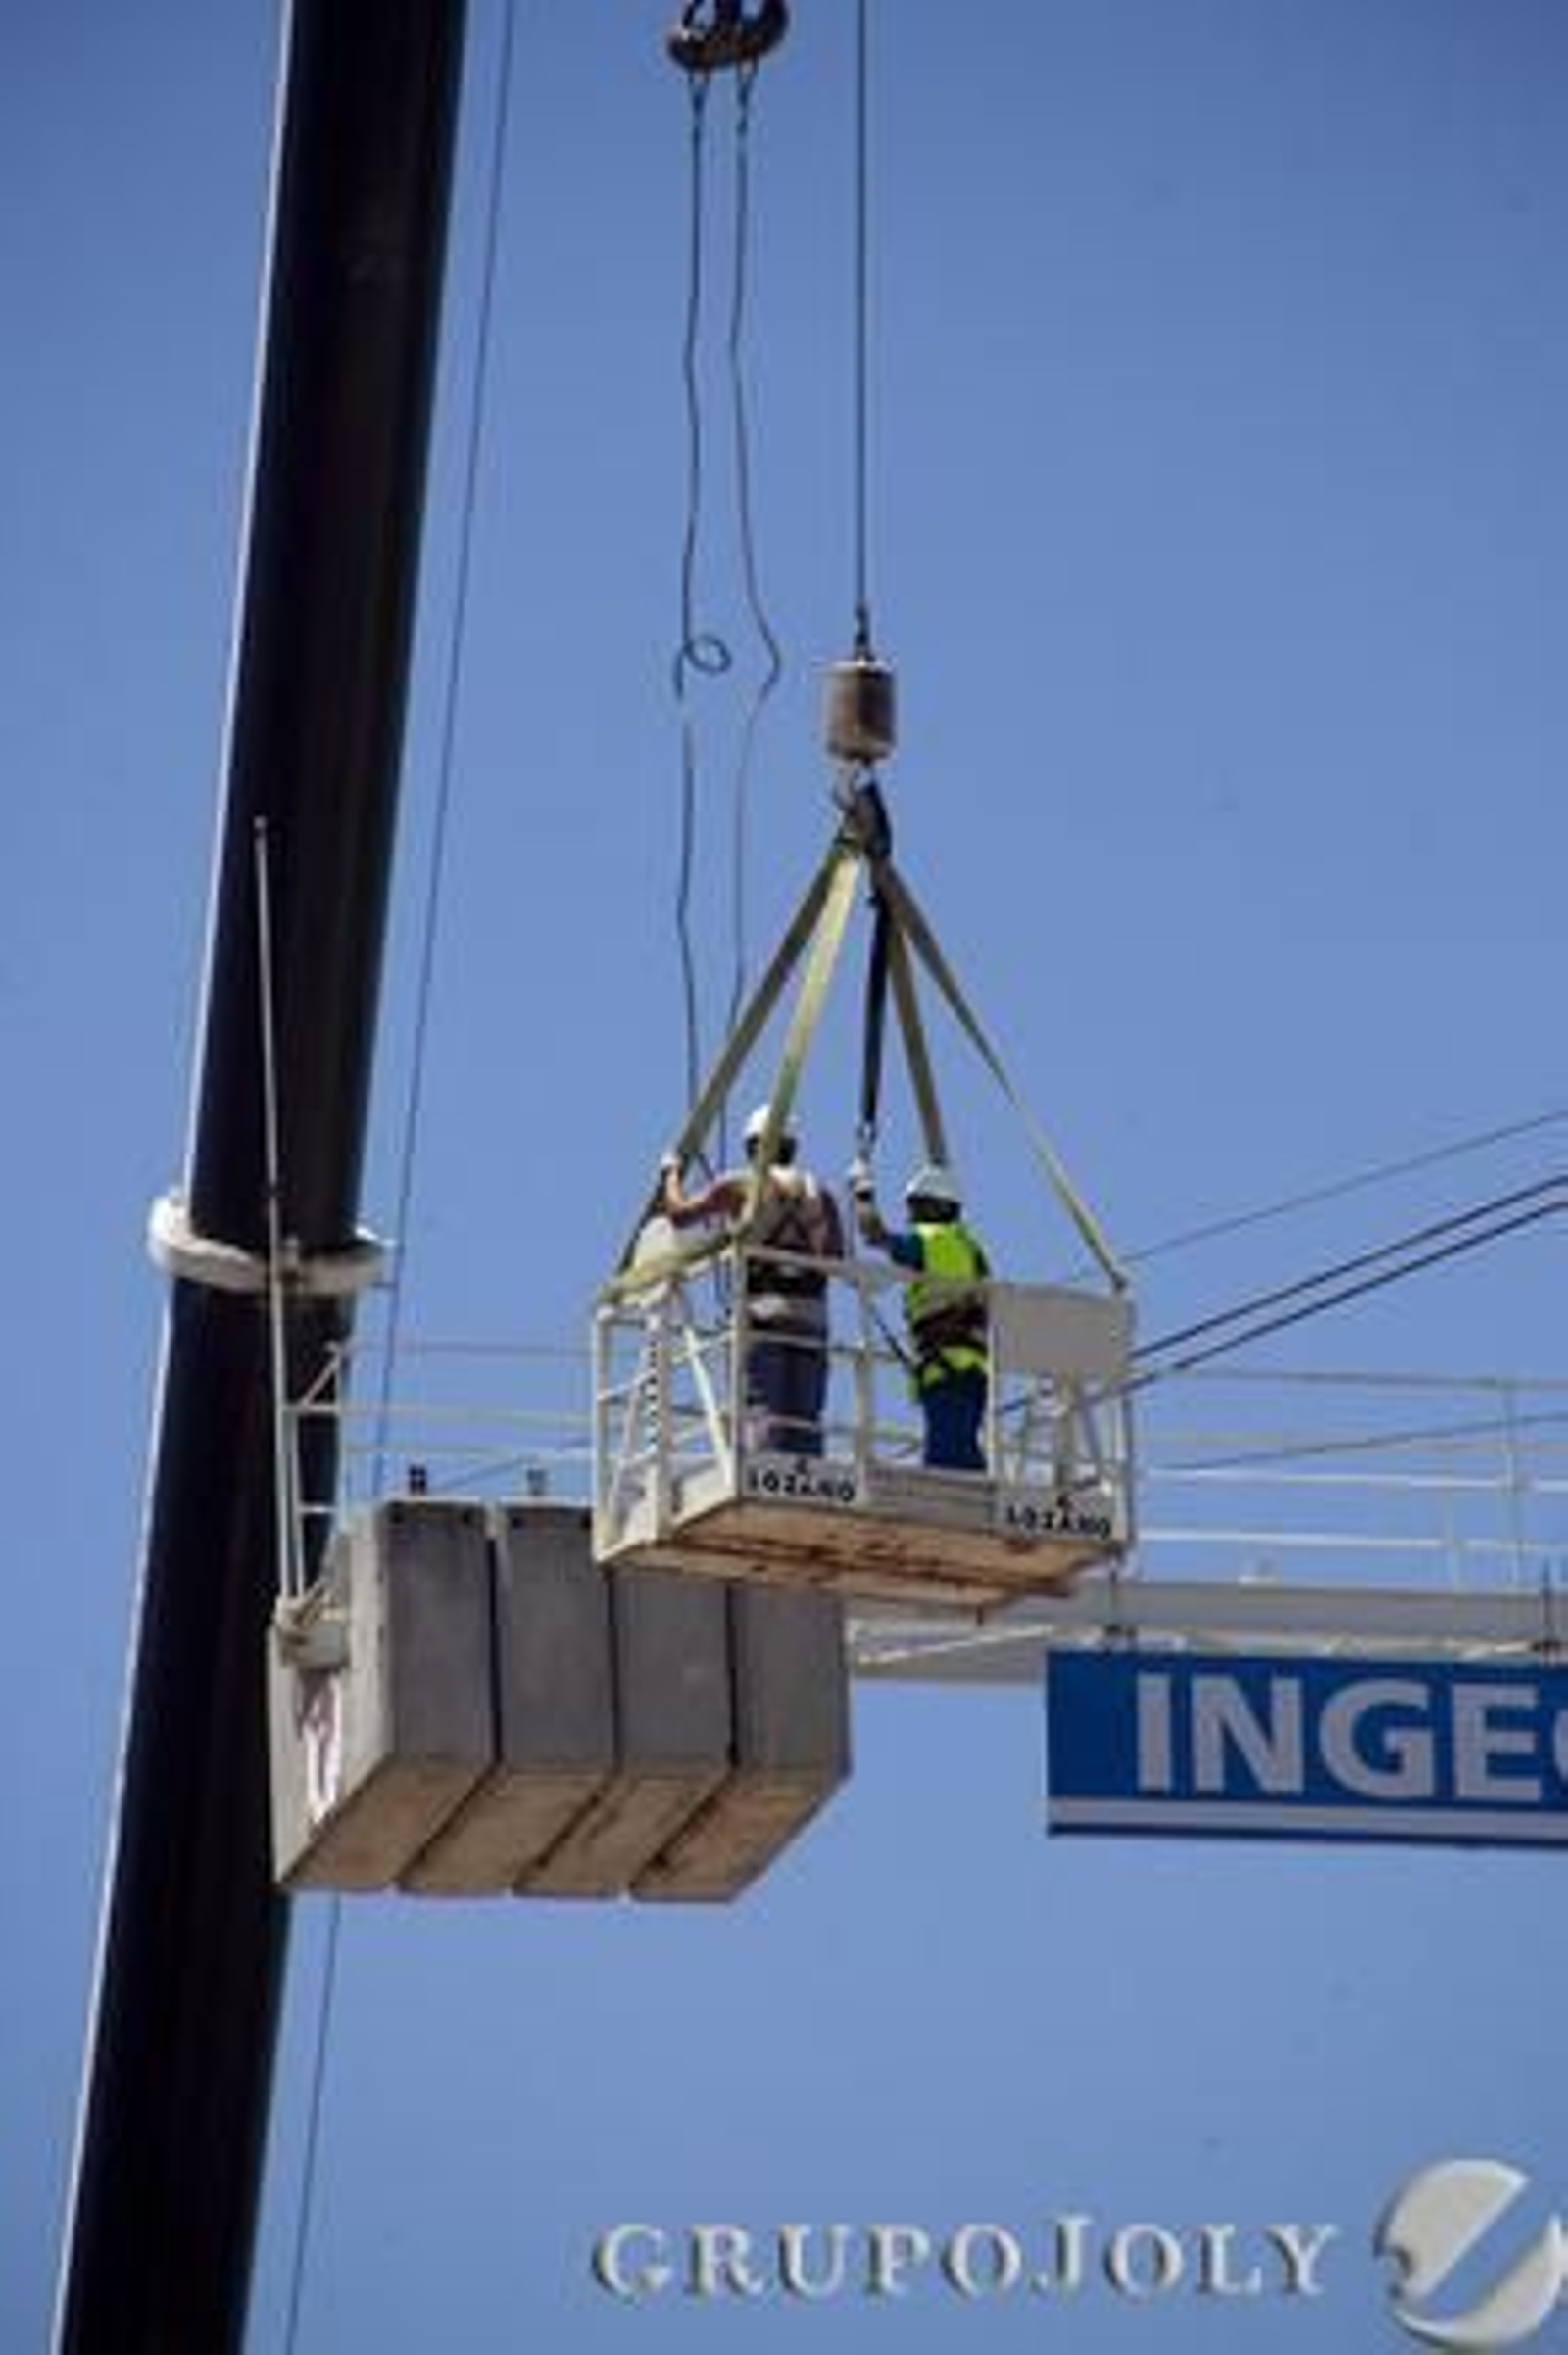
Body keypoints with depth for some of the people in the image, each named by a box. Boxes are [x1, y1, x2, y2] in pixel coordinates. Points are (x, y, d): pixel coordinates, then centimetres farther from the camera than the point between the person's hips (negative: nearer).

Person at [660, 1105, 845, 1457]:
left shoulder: (741, 1184, 6)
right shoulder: (818, 1192, 17)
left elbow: (680, 1213, 3)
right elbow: (837, 1256, 18)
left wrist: (672, 1174, 21)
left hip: (761, 1309, -3)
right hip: (811, 1314, 3)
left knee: (761, 1412, -9)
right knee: (804, 1418, 4)